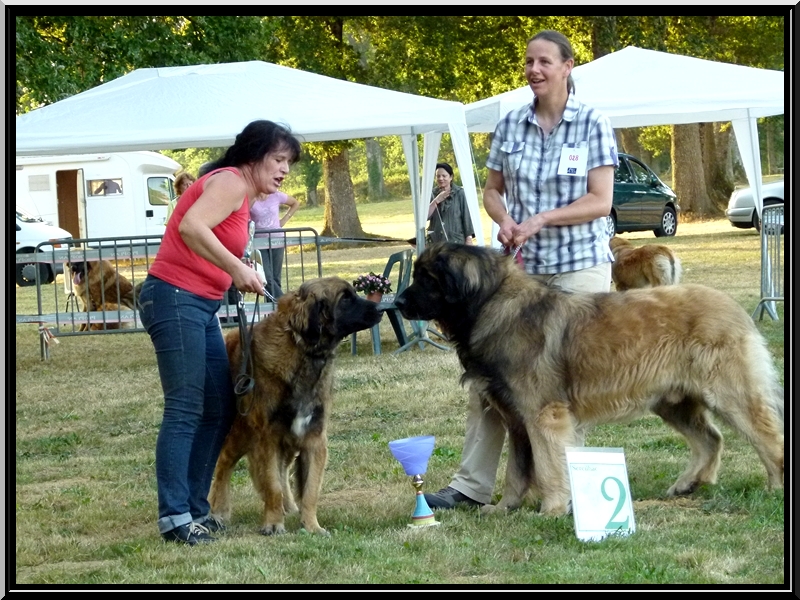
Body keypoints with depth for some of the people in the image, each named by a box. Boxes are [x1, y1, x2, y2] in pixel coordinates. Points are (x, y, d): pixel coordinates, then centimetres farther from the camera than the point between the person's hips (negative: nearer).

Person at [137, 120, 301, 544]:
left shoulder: (245, 196, 20)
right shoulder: (230, 182, -9)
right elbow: (191, 227, -24)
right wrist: (236, 268, -21)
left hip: (201, 305, 10)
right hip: (175, 298, -10)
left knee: (219, 409, 10)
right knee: (185, 410, -11)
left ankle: (196, 508, 13)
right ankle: (174, 517, -11)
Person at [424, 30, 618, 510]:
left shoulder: (592, 125, -5)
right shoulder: (510, 125, 7)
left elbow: (600, 201, -9)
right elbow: (493, 189, 14)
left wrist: (541, 220, -18)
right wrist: (504, 220, -8)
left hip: (580, 265, -4)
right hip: (519, 267, 4)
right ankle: (473, 484, 6)